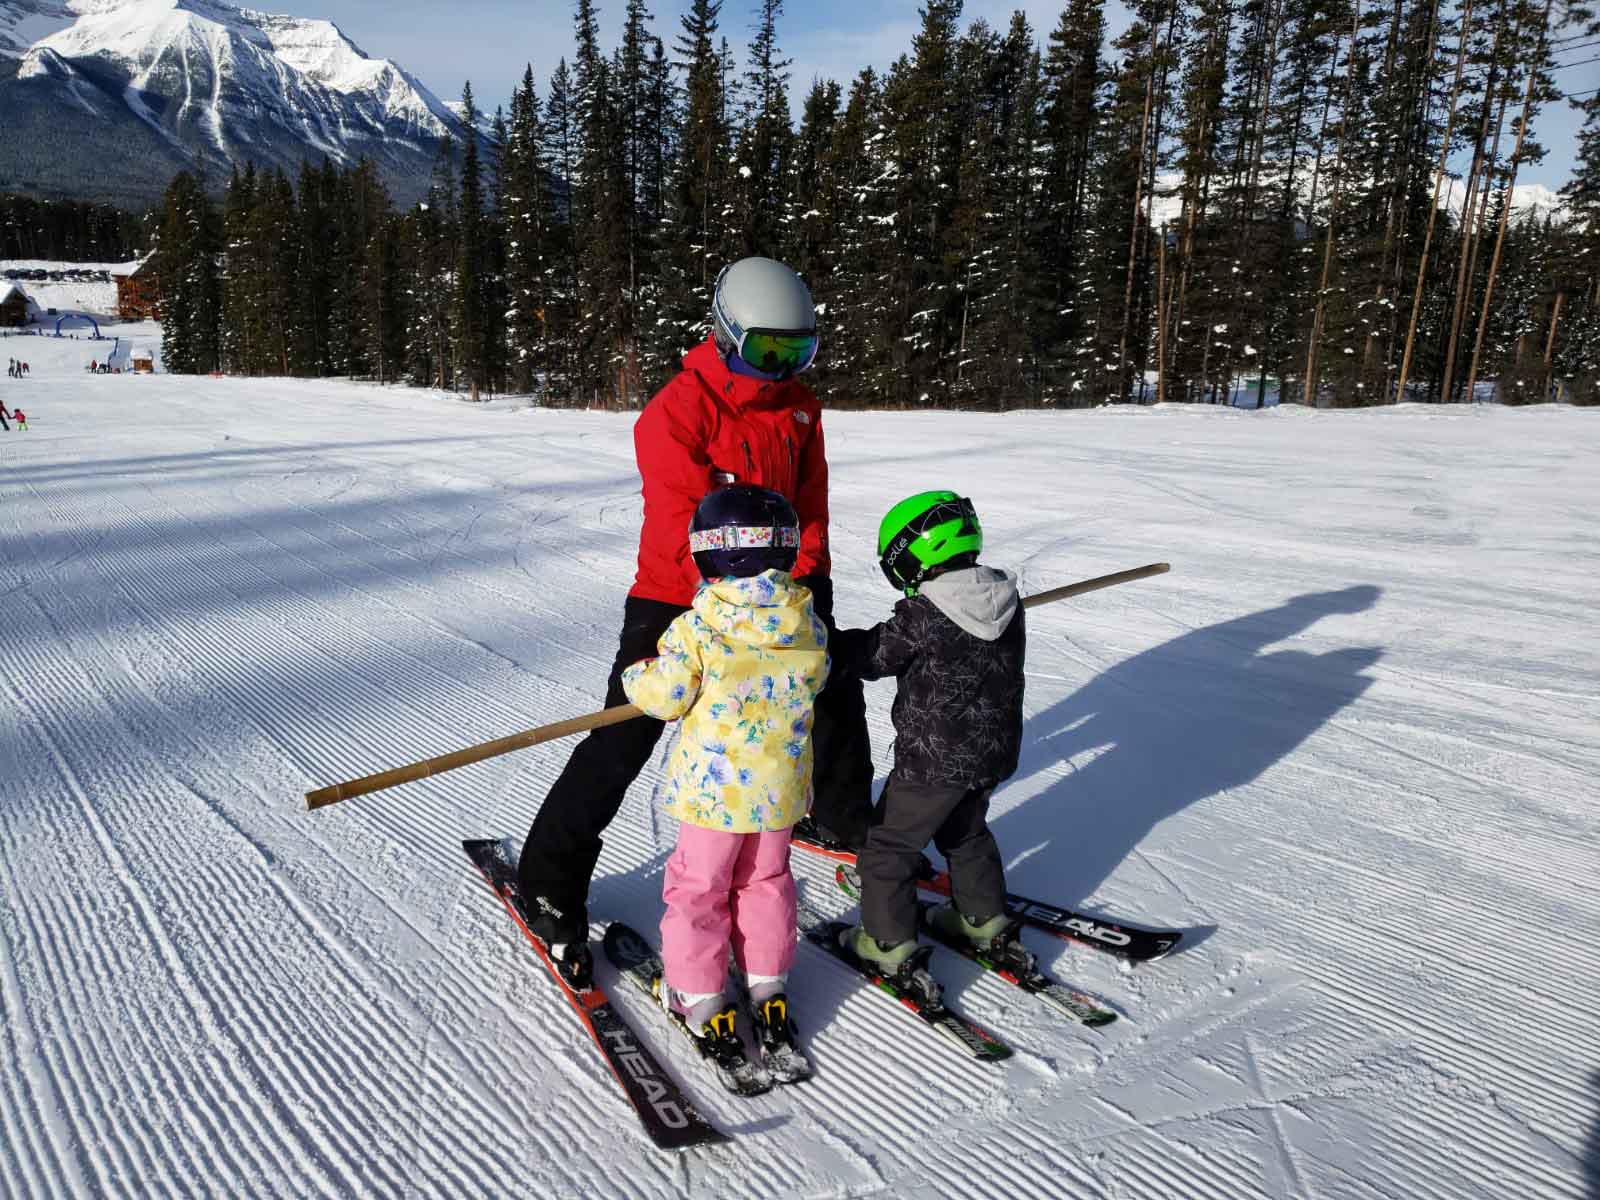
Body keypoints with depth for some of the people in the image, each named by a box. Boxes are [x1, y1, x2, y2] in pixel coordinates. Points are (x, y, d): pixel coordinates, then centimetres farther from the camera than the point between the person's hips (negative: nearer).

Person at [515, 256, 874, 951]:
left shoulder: (799, 406, 3)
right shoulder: (676, 412, -20)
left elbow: (810, 502, 6)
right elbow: (689, 528, -25)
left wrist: (809, 581, -6)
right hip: (676, 598, -6)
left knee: (834, 688, 13)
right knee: (625, 737, -9)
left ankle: (845, 817, 39)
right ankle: (550, 878, 7)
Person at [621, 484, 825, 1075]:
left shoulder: (697, 629, -19)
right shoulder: (808, 626, -6)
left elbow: (664, 697, -12)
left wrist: (637, 673, 9)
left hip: (715, 786, -4)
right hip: (781, 786, 4)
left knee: (698, 888, 13)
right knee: (766, 881, 22)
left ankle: (699, 999, 23)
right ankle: (768, 988, 31)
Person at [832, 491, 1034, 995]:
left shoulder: (919, 617, -22)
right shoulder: (1007, 603, -2)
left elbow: (872, 655, -10)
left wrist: (830, 642, 6)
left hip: (933, 760, -7)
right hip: (994, 751, 7)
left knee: (889, 845, 9)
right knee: (966, 834, 29)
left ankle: (891, 947, 14)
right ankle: (987, 925, 38)